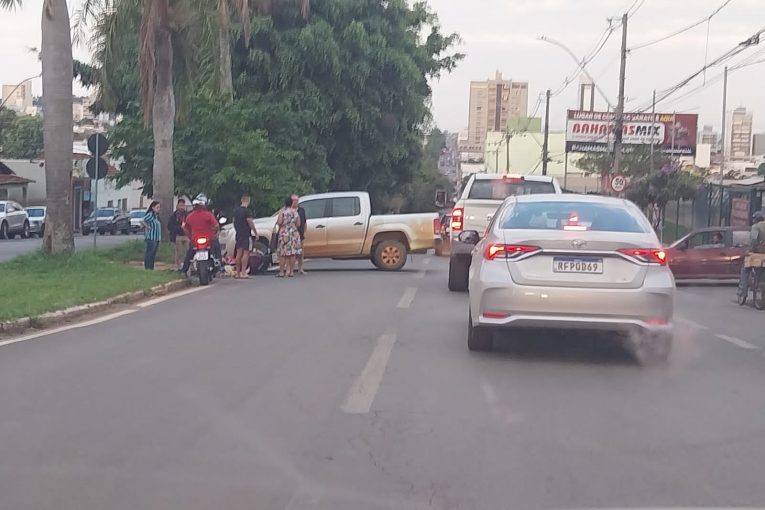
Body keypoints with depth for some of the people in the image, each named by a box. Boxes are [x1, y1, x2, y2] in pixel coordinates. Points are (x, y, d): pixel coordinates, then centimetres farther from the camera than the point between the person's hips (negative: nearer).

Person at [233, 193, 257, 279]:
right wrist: (255, 232, -8)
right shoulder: (247, 211, -13)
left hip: (238, 234, 7)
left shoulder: (236, 210, 10)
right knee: (246, 253, -5)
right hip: (246, 234, -7)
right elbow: (250, 223, -16)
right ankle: (243, 273, -10)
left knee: (238, 253, 10)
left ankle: (237, 273, 13)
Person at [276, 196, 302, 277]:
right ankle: (291, 272, 6)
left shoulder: (283, 211, -7)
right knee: (292, 253, 5)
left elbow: (279, 222, -15)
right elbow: (298, 224, 4)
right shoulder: (295, 212, 3)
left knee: (283, 254, 0)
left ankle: (281, 272, -2)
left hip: (284, 233, -3)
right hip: (294, 234, 3)